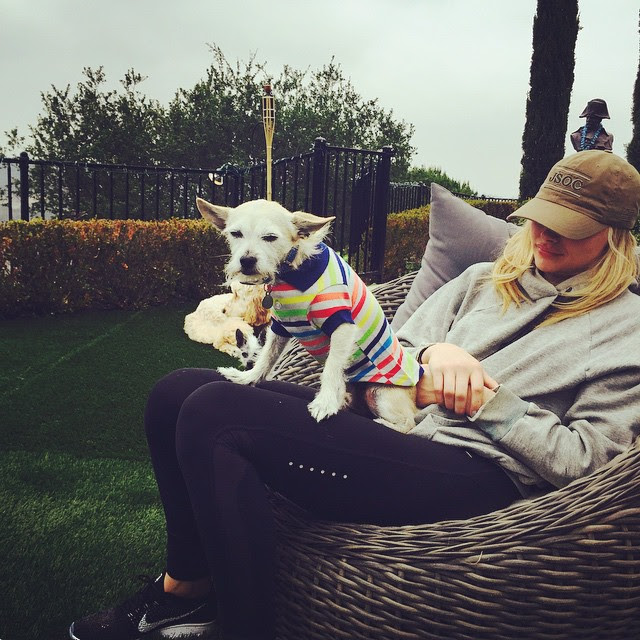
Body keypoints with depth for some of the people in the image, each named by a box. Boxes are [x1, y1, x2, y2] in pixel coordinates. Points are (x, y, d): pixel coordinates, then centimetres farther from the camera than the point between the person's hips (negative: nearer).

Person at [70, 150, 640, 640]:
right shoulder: (483, 280, 21)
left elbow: (583, 461, -2)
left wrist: (485, 401, -8)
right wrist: (433, 353, -4)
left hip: (475, 476, -7)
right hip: (395, 430, 8)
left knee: (213, 416, -23)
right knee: (178, 392, -5)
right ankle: (185, 587, 10)